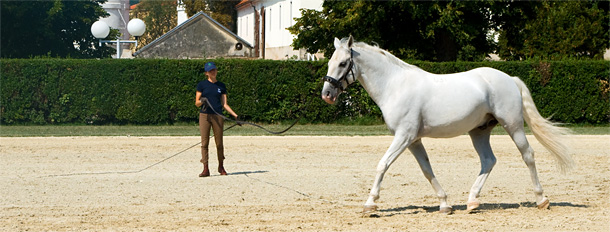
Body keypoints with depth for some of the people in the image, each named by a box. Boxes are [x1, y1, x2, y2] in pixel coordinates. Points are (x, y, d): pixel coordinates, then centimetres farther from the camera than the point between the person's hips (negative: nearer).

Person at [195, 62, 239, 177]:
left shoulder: (221, 86, 12)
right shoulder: (202, 84, 6)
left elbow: (224, 104, 12)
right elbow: (197, 103, 4)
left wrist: (235, 115, 2)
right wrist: (201, 101, -19)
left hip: (218, 116, 1)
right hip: (204, 115, -1)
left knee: (219, 143, 2)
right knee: (204, 142, -6)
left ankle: (221, 166, 18)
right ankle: (206, 169, -4)